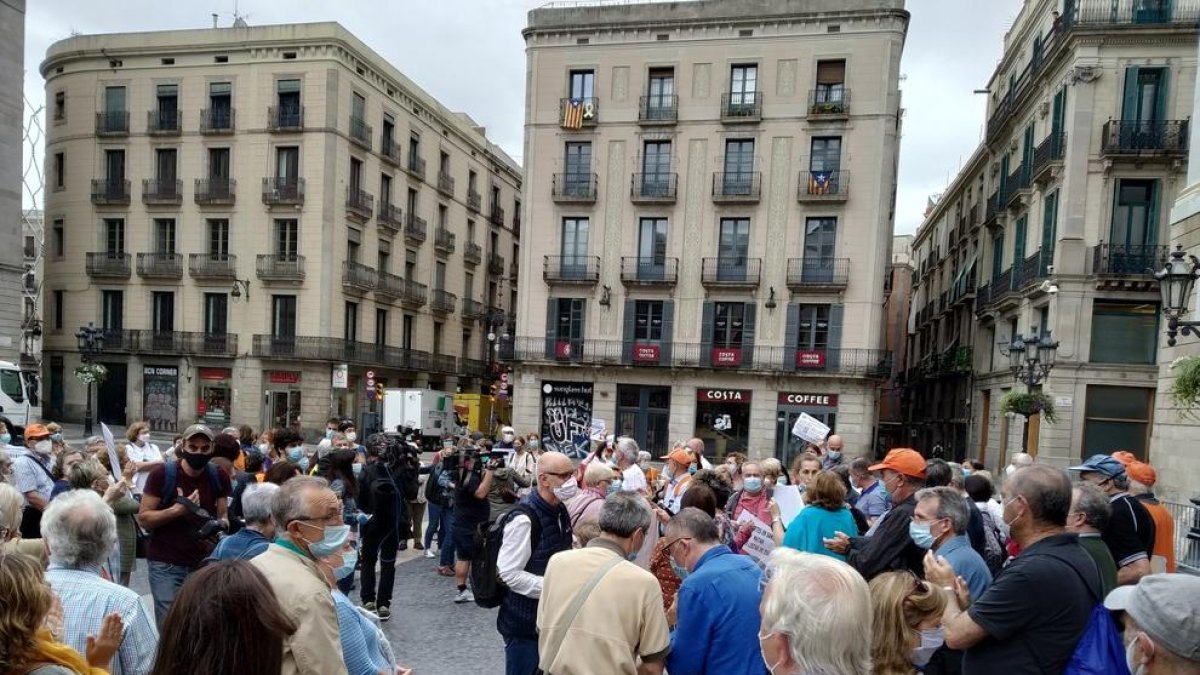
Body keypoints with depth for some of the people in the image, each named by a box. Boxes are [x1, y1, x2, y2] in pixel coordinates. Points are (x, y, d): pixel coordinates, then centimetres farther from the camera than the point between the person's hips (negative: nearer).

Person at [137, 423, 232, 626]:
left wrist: (222, 524, -14)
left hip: (204, 561, 3)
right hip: (166, 563, -3)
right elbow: (143, 518, -7)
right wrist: (175, 510, -22)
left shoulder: (218, 477, 2)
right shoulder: (162, 473, -9)